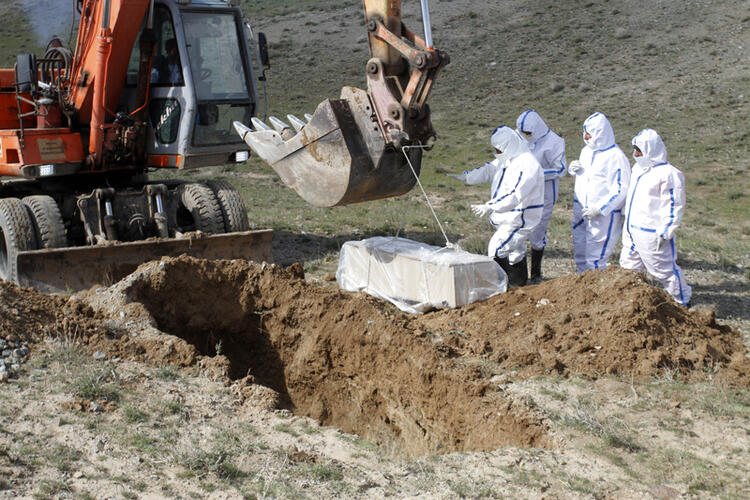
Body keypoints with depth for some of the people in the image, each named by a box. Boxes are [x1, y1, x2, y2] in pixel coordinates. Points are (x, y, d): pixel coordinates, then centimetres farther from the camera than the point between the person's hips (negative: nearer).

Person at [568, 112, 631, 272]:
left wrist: (599, 209, -22)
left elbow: (620, 191, -17)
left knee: (595, 259, -4)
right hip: (581, 210, 8)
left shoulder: (615, 157, -16)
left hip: (603, 216, -8)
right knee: (580, 254, 15)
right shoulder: (587, 150, 10)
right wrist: (573, 168, 3)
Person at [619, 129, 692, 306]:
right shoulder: (639, 169, 11)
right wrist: (628, 223, 25)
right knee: (628, 266, 16)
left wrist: (664, 232, -18)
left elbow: (674, 206, -16)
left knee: (664, 269, 0)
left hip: (652, 234, -9)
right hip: (632, 230, 9)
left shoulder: (669, 174, -17)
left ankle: (683, 300, 16)